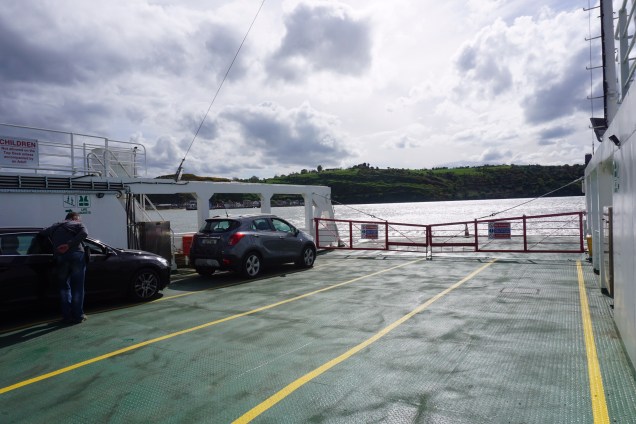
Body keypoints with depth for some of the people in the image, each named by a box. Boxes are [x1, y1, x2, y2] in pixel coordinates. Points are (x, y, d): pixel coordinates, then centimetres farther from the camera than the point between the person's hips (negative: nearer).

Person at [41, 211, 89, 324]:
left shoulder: (55, 227, 29)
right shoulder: (77, 224, 15)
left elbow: (42, 233, 21)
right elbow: (84, 233, -4)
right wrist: (70, 244, -11)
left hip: (59, 257, 3)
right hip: (76, 254, -3)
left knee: (64, 287, 16)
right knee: (77, 287, 5)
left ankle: (67, 316, 13)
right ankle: (78, 316, 6)